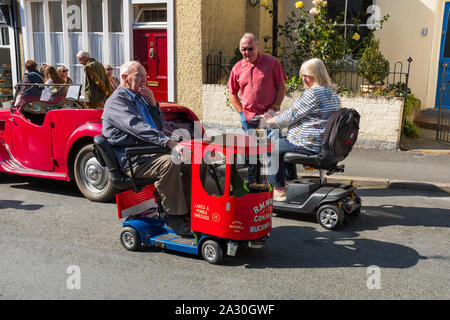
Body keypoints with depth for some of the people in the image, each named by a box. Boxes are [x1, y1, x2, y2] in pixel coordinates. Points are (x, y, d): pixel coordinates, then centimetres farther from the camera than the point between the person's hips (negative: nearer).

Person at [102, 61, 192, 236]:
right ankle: (173, 215, -23)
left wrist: (153, 102, 2)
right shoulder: (116, 101, -7)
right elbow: (139, 128, -24)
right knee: (169, 163, -34)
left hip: (151, 151, 8)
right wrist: (170, 143, -33)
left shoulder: (140, 98, 21)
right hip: (131, 161, -8)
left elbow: (159, 126, 19)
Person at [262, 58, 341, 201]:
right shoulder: (332, 93, 12)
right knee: (283, 141, 29)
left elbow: (291, 116, -16)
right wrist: (282, 114, 19)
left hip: (309, 145, -10)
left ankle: (279, 190, 12)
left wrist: (270, 120, 0)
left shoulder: (313, 93, -20)